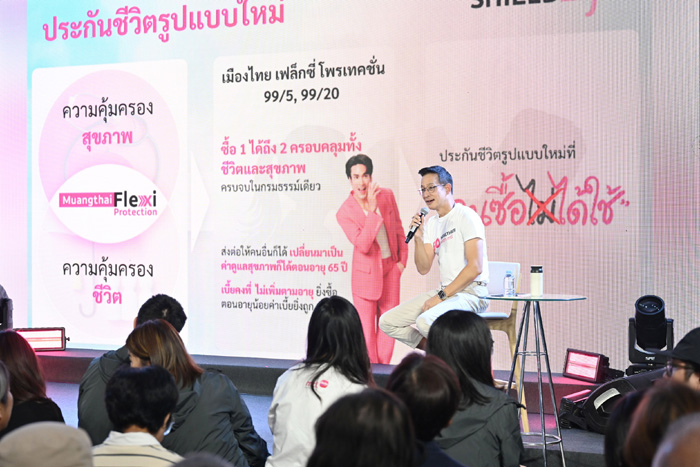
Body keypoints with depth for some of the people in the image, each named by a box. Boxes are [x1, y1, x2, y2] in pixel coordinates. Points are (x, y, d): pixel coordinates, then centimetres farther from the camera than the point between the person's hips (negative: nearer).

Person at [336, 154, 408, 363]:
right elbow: (363, 245, -26)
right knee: (366, 327, 1)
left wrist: (402, 259, 7)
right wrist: (372, 210, -30)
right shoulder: (345, 212, -15)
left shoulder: (387, 196, -4)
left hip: (391, 268, 4)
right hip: (366, 272, -4)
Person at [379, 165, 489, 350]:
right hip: (445, 291, 8)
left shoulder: (466, 216, -8)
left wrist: (440, 296, -17)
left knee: (425, 321, -33)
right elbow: (423, 269, 10)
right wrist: (418, 237, -6)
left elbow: (475, 267, -17)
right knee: (387, 322, -4)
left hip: (471, 292, -8)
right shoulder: (431, 223, 14)